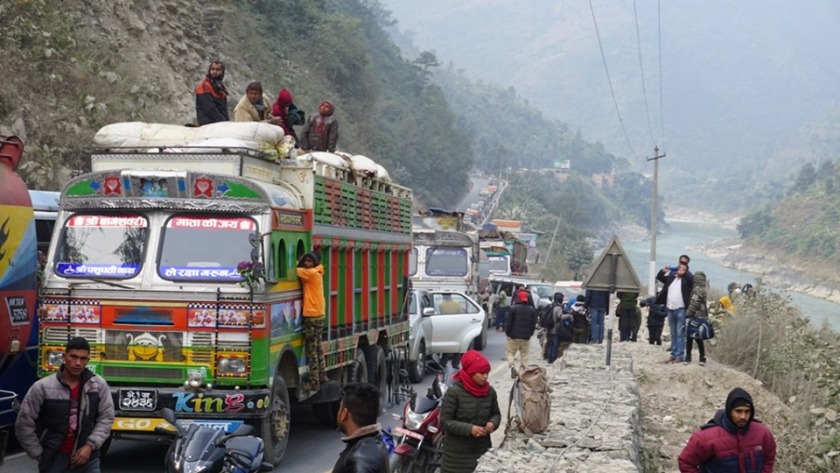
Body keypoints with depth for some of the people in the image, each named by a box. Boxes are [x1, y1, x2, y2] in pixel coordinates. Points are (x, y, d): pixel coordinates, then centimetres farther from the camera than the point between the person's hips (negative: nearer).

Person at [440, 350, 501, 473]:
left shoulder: (490, 391, 2)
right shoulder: (454, 392, -14)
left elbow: (496, 414, 15)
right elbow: (444, 421, -13)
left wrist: (493, 423, -8)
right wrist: (469, 429, -24)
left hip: (482, 449, 5)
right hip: (457, 452, -5)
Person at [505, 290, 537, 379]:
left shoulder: (514, 308, -8)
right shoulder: (532, 310, 5)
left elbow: (509, 322, -8)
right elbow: (534, 324, 8)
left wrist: (507, 333, 3)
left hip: (514, 336, -3)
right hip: (526, 337, 3)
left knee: (510, 352, 5)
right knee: (524, 355, 12)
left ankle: (513, 367, -16)